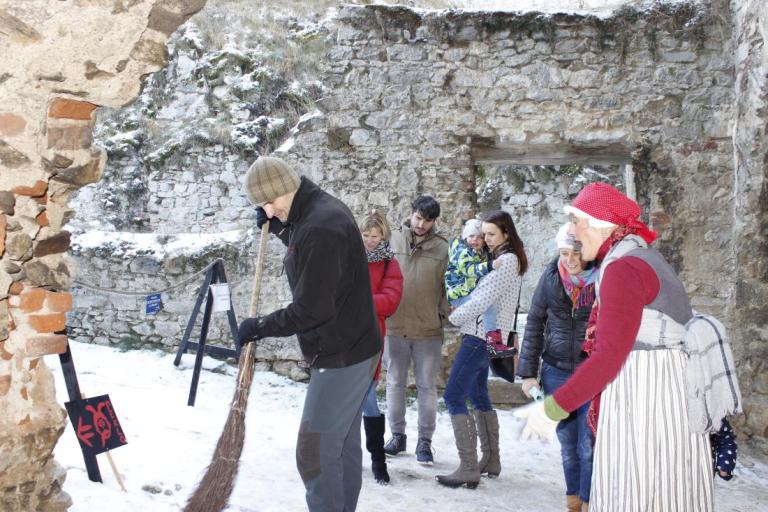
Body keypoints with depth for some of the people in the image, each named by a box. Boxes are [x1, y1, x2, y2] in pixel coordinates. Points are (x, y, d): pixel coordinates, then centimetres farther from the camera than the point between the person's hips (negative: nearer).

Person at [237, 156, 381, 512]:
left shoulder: (319, 227, -24)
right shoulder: (322, 208, 8)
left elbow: (311, 309, -24)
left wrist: (260, 327, -11)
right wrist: (277, 226, 17)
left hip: (341, 357, -10)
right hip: (354, 349, 10)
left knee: (316, 452, -5)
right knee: (345, 444, 16)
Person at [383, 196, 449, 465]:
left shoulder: (442, 248, -3)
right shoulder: (393, 240, 0)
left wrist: (443, 314, -5)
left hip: (428, 330, -1)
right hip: (394, 326, 1)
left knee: (427, 387, 7)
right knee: (395, 383, 12)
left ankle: (425, 441, 17)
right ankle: (397, 435, 26)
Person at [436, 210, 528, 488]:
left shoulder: (508, 260, -13)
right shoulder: (495, 258, 16)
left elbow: (484, 299, -18)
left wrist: (454, 317, -6)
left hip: (481, 336, -10)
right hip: (482, 335, 10)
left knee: (453, 396, -11)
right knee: (478, 395, 17)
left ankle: (468, 468, -11)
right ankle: (491, 460, 25)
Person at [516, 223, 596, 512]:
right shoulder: (552, 276, -3)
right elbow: (534, 324, 4)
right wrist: (528, 372, 2)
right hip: (557, 372, 3)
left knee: (589, 446, -4)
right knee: (567, 444, 12)